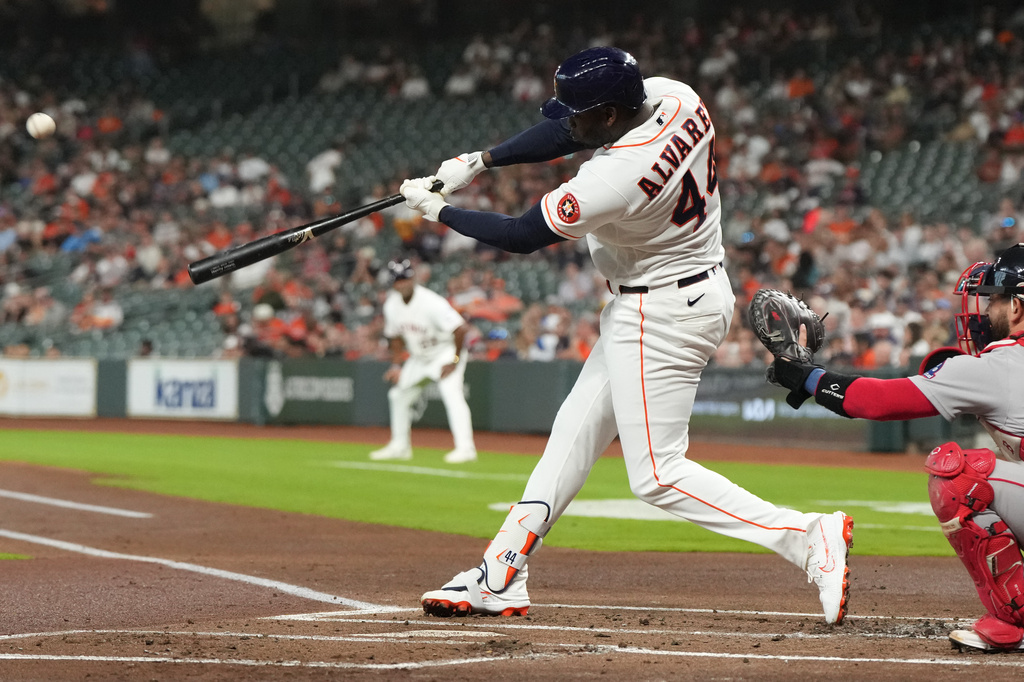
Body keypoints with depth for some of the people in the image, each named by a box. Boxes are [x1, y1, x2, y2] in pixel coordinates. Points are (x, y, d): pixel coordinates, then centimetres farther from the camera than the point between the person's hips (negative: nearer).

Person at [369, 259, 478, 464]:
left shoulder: (430, 302, -29)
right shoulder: (392, 305, -6)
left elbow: (461, 328, -31)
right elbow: (395, 336, 10)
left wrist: (455, 359, -26)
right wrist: (396, 364, 0)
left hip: (445, 351, -8)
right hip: (419, 358, 8)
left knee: (451, 393, -26)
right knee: (399, 395, 13)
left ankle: (465, 447, -33)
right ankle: (400, 446, 28)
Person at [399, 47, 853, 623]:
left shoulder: (617, 178, -31)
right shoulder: (673, 98, -8)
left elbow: (523, 236, -17)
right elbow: (572, 133, 9)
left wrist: (439, 211, -3)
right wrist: (477, 162, 3)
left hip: (662, 314, -10)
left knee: (658, 475, -5)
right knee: (576, 429, 15)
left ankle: (808, 538, -10)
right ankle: (501, 577, 21)